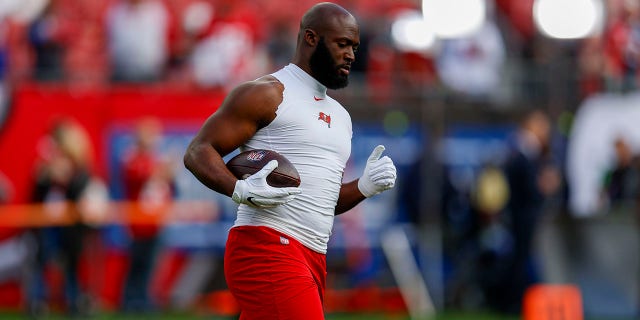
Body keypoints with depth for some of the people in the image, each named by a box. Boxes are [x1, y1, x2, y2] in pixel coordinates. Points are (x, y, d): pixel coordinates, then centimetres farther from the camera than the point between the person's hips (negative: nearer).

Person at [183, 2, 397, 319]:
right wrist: (240, 190, -24)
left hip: (312, 259, 9)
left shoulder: (339, 115, 24)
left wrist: (364, 187, 8)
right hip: (267, 248, -9)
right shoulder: (267, 94, -2)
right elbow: (198, 152, -6)